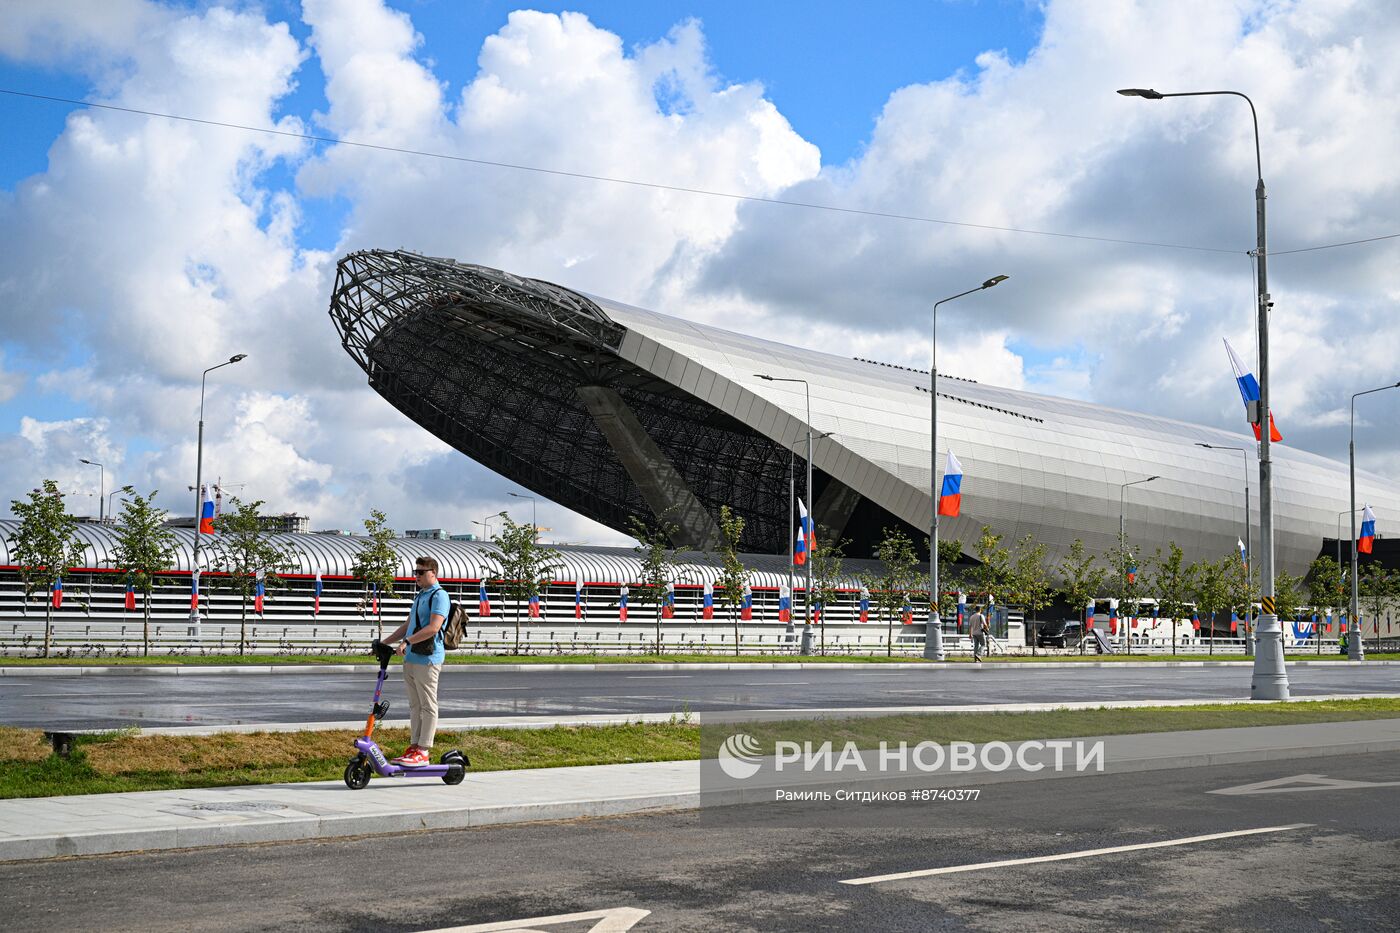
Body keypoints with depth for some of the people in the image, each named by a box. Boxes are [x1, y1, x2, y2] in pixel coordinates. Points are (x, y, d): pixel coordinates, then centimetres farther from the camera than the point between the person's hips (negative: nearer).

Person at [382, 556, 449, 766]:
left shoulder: (439, 595, -11)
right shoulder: (419, 596, 19)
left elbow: (433, 628, -22)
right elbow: (408, 625, 27)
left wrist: (407, 641, -25)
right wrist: (385, 642, 21)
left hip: (427, 659, -10)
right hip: (411, 658, 10)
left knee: (428, 706, -4)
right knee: (414, 705, 12)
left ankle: (424, 751, -2)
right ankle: (414, 747, 17)